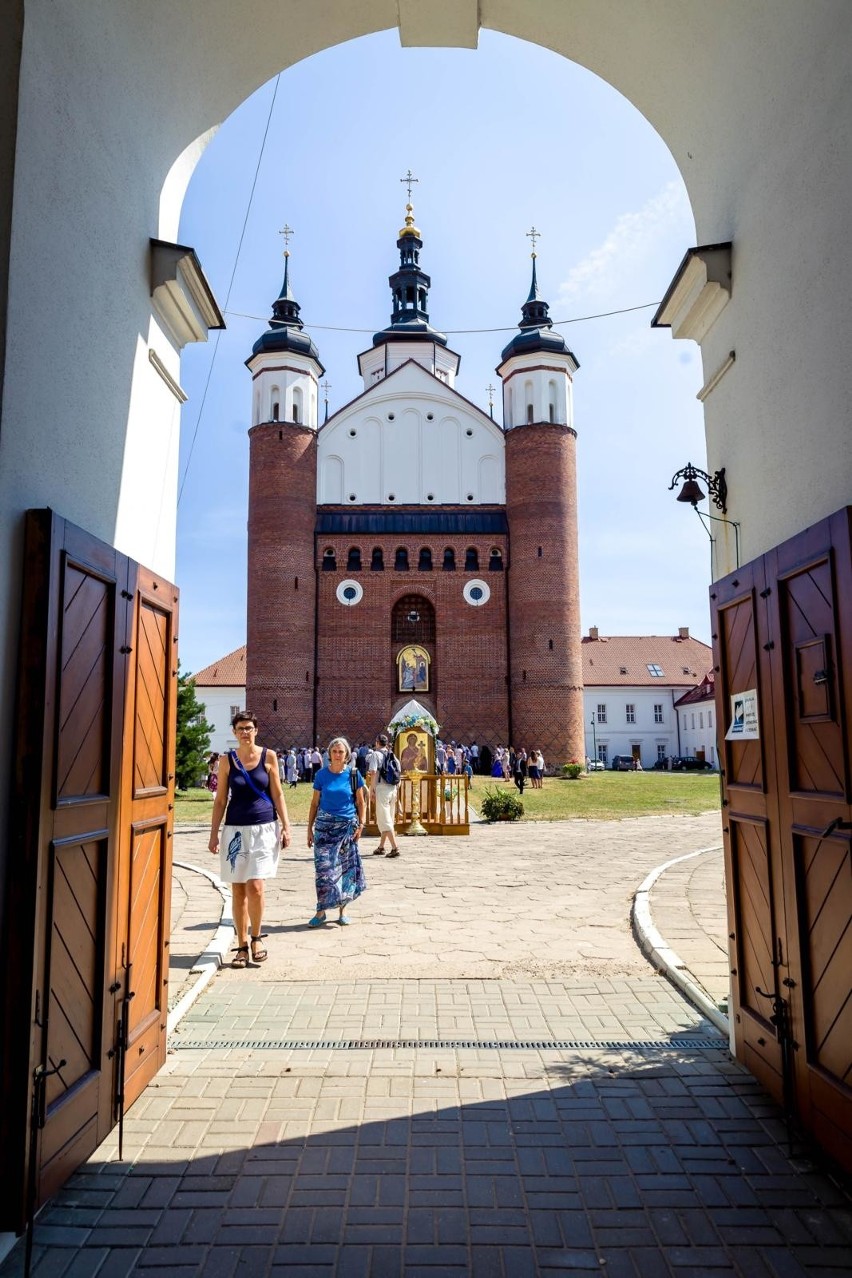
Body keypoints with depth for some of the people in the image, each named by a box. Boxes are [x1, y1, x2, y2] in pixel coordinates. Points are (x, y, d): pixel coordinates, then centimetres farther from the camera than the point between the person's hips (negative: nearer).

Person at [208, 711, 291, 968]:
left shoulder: (268, 756, 1)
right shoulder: (227, 760, 3)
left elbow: (277, 794, 4)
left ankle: (256, 937, 11)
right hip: (235, 829, 2)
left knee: (255, 887, -11)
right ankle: (242, 945, 19)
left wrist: (286, 826, -1)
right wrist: (213, 834, 2)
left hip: (264, 828, -2)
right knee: (237, 890, 6)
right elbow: (220, 800, 6)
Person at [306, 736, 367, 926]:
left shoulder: (353, 774, 0)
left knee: (346, 867, 4)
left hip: (348, 825, 0)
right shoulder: (322, 775, 1)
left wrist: (361, 824, -3)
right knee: (323, 867, -4)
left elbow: (360, 802, 6)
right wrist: (310, 828, 4)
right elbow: (315, 803, 6)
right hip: (325, 825, 0)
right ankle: (321, 910, 5)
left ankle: (342, 908, 17)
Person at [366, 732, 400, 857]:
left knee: (384, 820, -4)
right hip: (393, 789, 7)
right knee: (387, 819, 16)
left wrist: (371, 788, -11)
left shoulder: (375, 754, -7)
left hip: (382, 788, -7)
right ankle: (381, 847, 25)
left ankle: (395, 848, -12)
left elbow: (373, 773, -16)